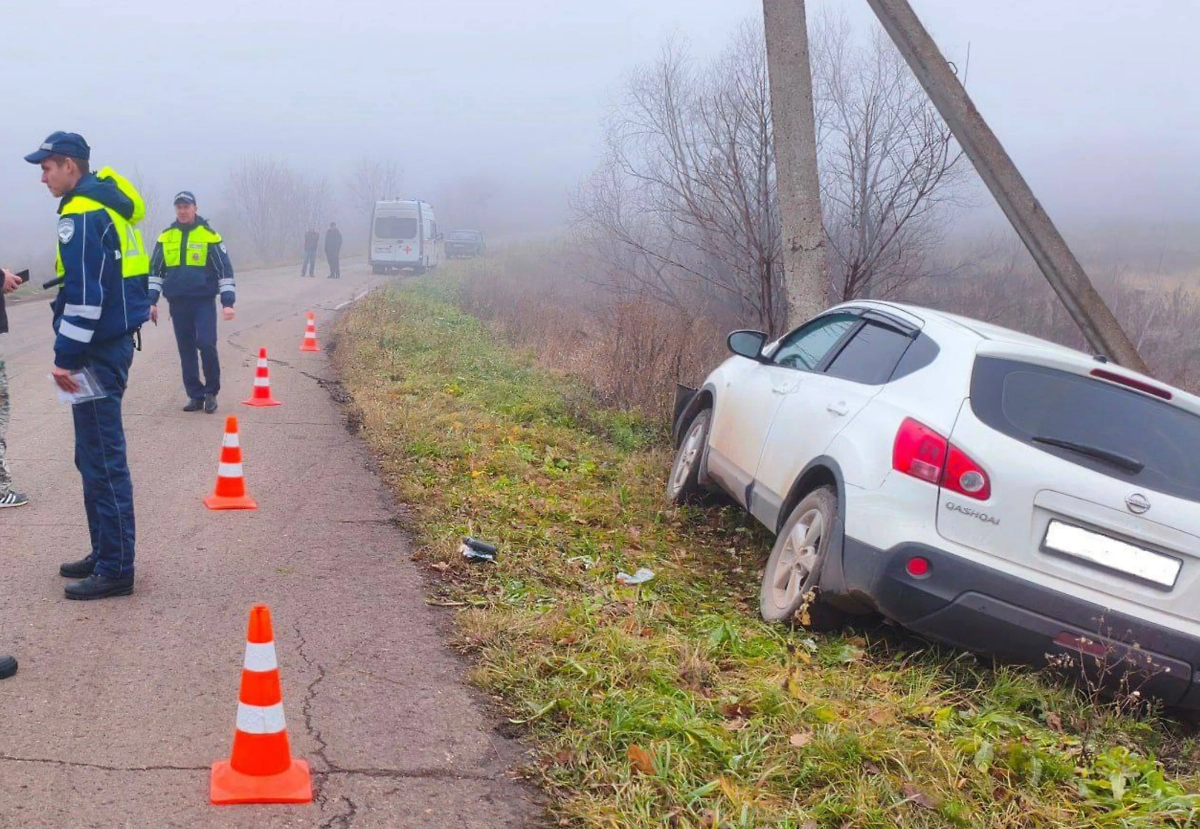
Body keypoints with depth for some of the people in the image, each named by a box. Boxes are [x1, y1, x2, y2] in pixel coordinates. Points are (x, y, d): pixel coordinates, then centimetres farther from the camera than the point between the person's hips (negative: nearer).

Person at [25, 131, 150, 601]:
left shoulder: (81, 215, -15)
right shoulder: (108, 202, 15)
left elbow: (84, 296, -20)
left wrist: (67, 357, -17)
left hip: (99, 349, -10)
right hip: (116, 340, 10)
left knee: (102, 459, -6)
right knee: (95, 456, 17)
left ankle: (115, 569, -2)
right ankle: (106, 553, 25)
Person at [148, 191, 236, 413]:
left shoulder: (209, 236, -2)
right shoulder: (166, 237, 9)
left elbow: (225, 270, -1)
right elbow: (155, 271, 15)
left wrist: (227, 302, -8)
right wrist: (151, 301, 8)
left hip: (204, 302, -4)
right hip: (177, 303, 4)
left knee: (206, 345, -14)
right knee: (186, 351, 6)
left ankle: (211, 392, 3)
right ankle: (196, 395, 14)